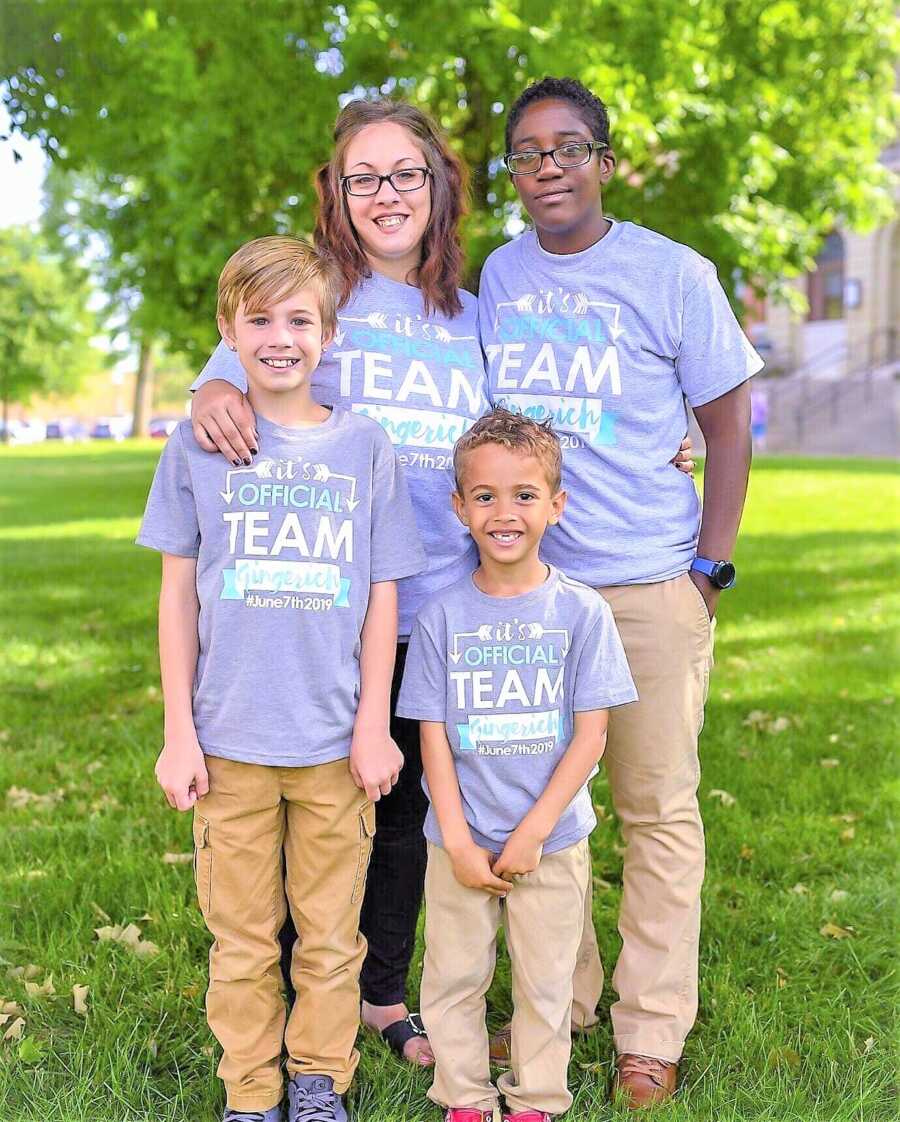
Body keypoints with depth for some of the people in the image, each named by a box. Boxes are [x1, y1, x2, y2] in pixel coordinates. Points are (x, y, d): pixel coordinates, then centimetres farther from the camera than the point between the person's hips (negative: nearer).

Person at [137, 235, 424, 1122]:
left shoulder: (365, 447, 3)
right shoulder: (197, 445, 2)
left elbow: (383, 597, 5)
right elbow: (178, 593, 3)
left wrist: (373, 723, 0)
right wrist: (179, 732, 0)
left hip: (335, 741, 0)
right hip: (229, 739, 0)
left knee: (331, 932, 10)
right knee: (241, 936, 8)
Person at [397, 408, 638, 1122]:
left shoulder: (581, 612, -6)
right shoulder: (442, 616, -4)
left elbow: (589, 737, -7)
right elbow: (434, 737, -3)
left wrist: (532, 833, -11)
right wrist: (458, 842, -9)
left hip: (552, 839, 0)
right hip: (459, 841, 1)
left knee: (545, 982, 11)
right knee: (454, 976, 10)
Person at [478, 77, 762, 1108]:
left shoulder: (673, 275, -4)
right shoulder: (498, 274, 8)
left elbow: (727, 424, 0)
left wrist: (709, 568, -6)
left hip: (647, 586, -4)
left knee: (658, 809, 4)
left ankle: (651, 1034, 17)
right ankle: (558, 1003, 28)